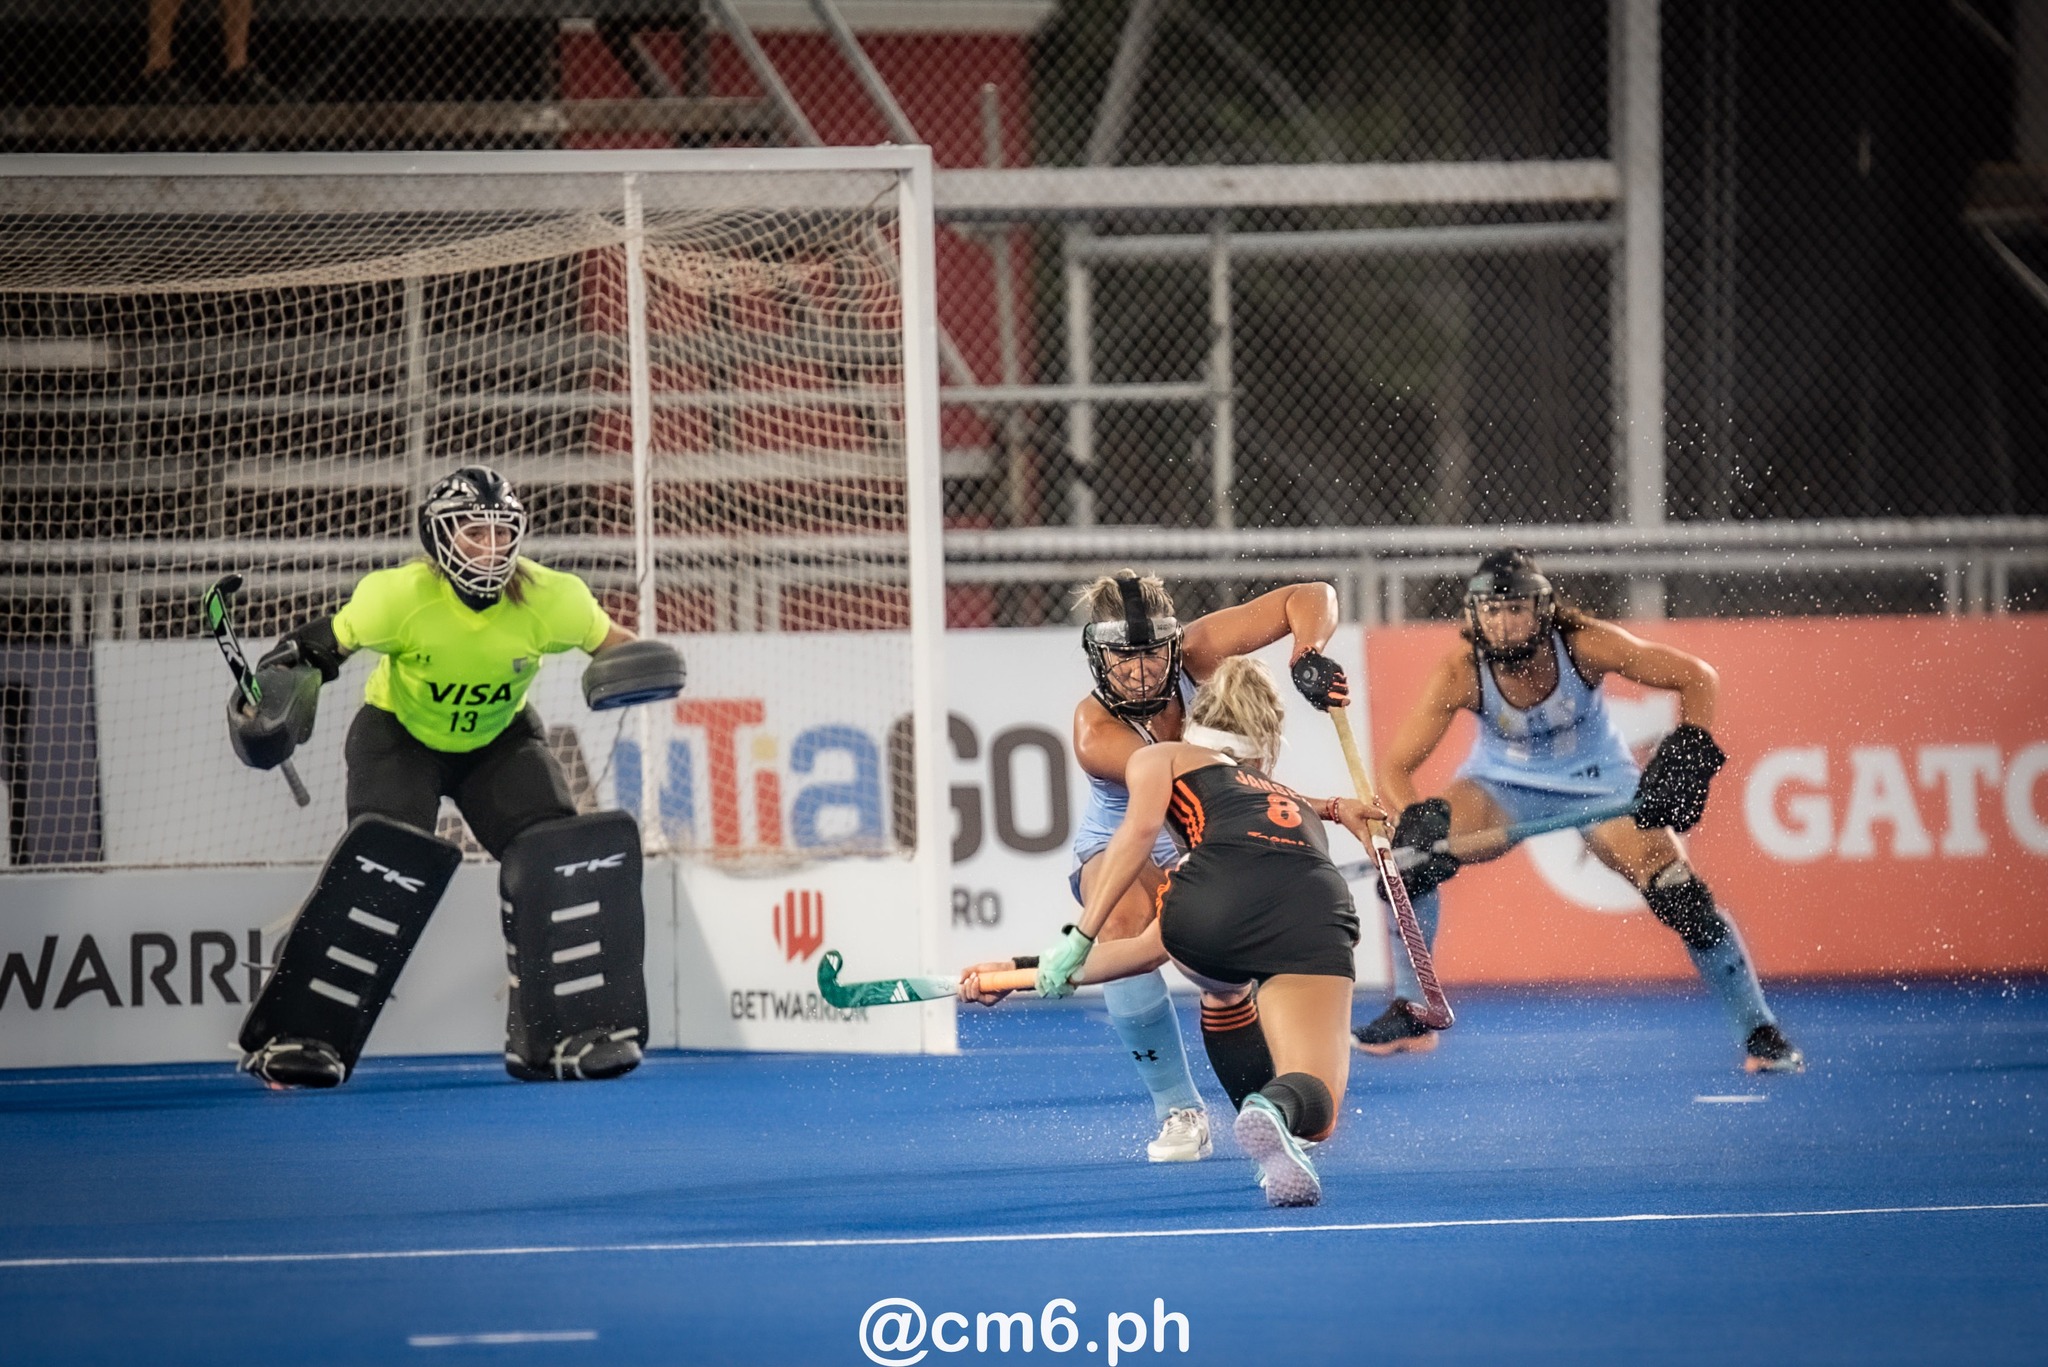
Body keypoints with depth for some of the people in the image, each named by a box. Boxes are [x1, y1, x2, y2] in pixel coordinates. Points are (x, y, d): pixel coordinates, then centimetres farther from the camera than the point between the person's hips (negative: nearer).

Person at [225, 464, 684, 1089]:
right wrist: (276, 686, -34)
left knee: (558, 856, -14)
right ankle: (295, 1037, -19)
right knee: (388, 862, -24)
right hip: (399, 735, -3)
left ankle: (558, 1033, 0)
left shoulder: (549, 599, -23)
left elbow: (609, 640, -8)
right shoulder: (399, 596, -29)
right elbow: (324, 644, -16)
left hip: (498, 740, 3)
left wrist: (636, 666, -30)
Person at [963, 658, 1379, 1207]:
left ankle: (1271, 1141, 24)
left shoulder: (1163, 757, 33)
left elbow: (1139, 829, 6)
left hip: (1216, 898, -2)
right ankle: (1279, 1110, -36)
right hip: (1317, 910, 2)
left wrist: (1077, 940, 7)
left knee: (1223, 984, 36)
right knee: (1316, 1113, 0)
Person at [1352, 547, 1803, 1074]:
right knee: (1412, 856, -24)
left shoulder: (1584, 644, -29)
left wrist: (1688, 754, -33)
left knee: (1685, 900, -14)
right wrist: (1417, 818, -45)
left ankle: (1760, 1034, 4)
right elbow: (1396, 768, -24)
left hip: (1599, 783, -1)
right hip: (1502, 786, 1)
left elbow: (1697, 677, -19)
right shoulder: (1461, 674, -27)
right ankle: (1410, 1016, -8)